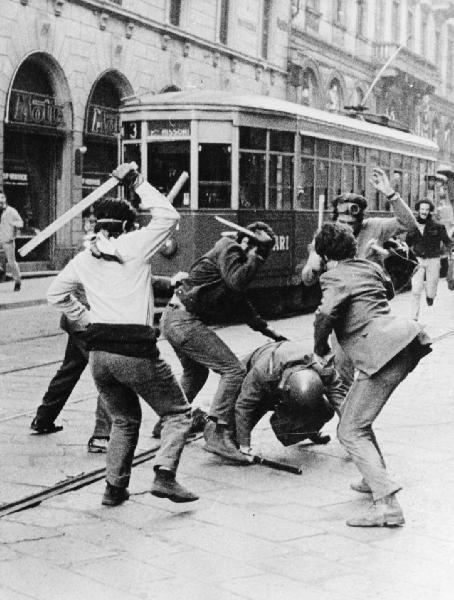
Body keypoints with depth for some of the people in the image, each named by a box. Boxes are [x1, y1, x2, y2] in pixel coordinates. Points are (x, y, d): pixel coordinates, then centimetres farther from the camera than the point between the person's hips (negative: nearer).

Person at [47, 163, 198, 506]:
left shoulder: (84, 259, 12)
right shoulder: (134, 246, -5)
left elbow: (56, 293, 23)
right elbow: (169, 216, 0)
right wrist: (138, 183, 4)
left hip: (99, 352, 6)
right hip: (136, 351, -6)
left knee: (124, 420, 24)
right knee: (178, 413, 9)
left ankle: (114, 487, 21)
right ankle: (165, 475, -9)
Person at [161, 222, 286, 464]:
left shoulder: (232, 254, 22)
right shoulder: (229, 249, -7)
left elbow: (241, 304, 28)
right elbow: (236, 281, -27)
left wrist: (268, 331, 25)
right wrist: (252, 259, -11)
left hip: (172, 318, 11)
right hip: (184, 320, -11)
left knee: (195, 372, 32)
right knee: (234, 371, -13)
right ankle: (218, 434, -16)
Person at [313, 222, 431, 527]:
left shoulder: (334, 277, -3)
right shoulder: (371, 266, 19)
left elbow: (326, 313, -20)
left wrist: (320, 350, -4)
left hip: (384, 351, -9)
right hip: (405, 338, 9)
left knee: (350, 431, -6)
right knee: (356, 416, 25)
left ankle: (387, 505, -17)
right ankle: (376, 478, 35)